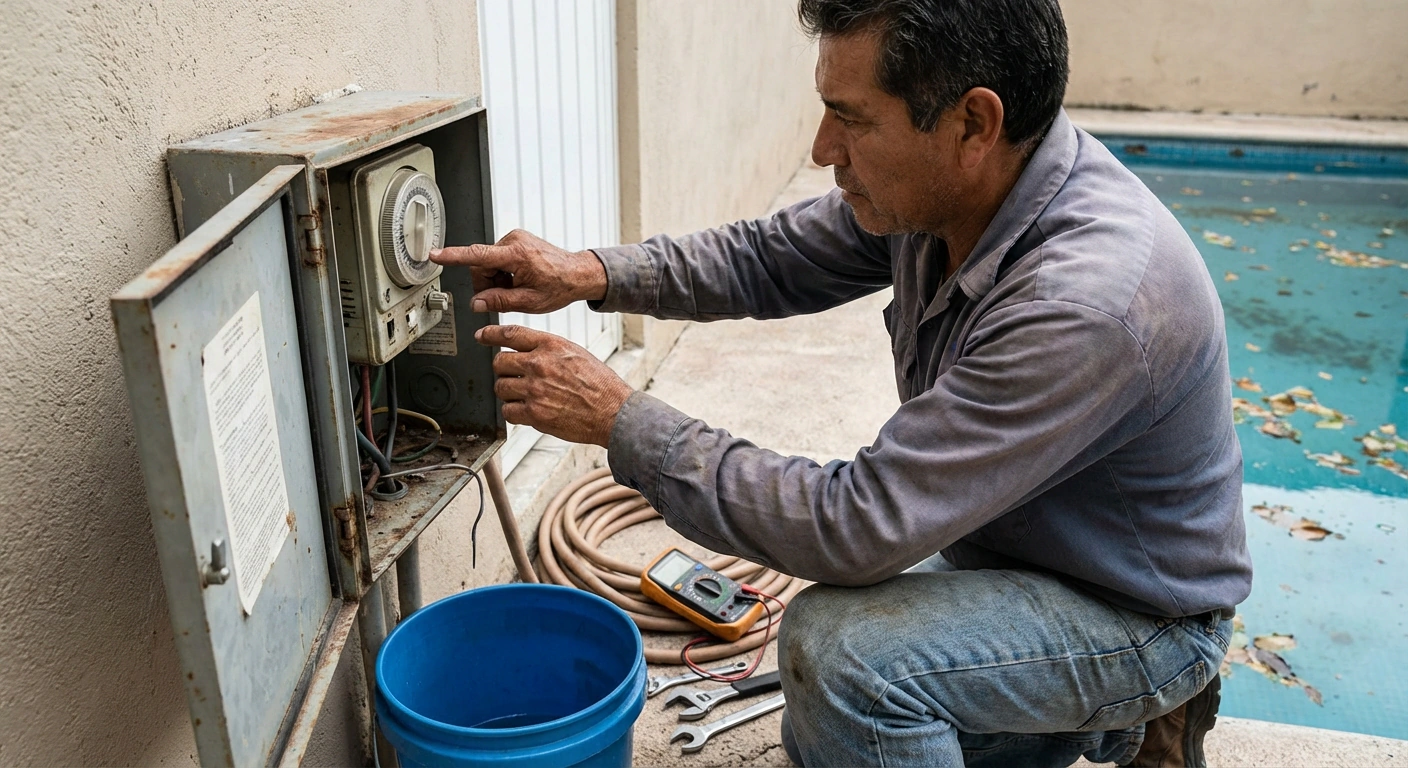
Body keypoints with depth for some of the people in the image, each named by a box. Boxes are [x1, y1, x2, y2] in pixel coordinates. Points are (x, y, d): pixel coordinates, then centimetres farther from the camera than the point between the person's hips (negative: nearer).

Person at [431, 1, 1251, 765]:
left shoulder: (1091, 300, -38)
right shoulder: (945, 181, -14)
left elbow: (859, 528, -37)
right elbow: (774, 257, 0)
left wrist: (623, 420, -30)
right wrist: (592, 273, -15)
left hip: (1139, 614, -7)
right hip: (1004, 560, 8)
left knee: (840, 644, -31)